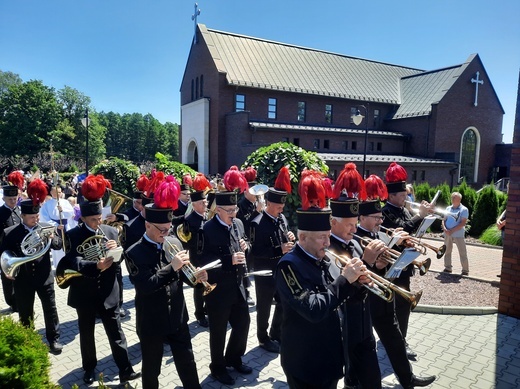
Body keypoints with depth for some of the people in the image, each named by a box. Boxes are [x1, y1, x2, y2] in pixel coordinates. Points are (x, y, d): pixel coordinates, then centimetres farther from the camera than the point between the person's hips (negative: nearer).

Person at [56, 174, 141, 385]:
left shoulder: (111, 231, 0)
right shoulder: (73, 235, -8)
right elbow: (72, 262, -21)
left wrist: (115, 250, -19)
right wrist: (96, 265, -36)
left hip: (108, 293, 1)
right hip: (85, 294, -1)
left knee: (116, 333, 6)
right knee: (87, 334, 17)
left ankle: (125, 370, 14)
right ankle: (89, 369, 36)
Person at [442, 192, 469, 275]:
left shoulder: (464, 210, -5)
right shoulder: (448, 208, 12)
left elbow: (463, 223, -12)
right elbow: (444, 220, 10)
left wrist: (452, 230, -18)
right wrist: (444, 228, -9)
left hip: (458, 234, -5)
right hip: (447, 234, 5)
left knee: (462, 253, 0)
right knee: (447, 251, 12)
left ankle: (465, 270, 8)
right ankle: (447, 268, 23)